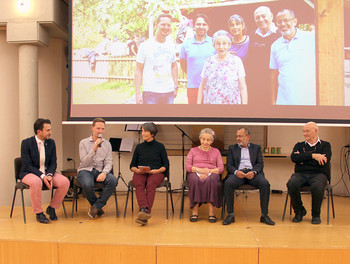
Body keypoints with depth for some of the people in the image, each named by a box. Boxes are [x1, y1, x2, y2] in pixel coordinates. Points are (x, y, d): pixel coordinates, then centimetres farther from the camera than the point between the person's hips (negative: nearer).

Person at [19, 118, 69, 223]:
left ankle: (51, 208, 0)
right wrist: (42, 176, -26)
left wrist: (49, 175, -18)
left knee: (65, 182, -21)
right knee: (36, 182, -39)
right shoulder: (26, 143, -9)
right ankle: (38, 213, -19)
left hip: (47, 172, 5)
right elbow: (27, 165, -14)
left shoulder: (51, 142, 4)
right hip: (29, 173, -4)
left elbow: (53, 163, 3)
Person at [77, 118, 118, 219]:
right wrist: (94, 149, -17)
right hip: (85, 170, -2)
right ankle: (98, 207, -6)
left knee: (113, 180, -30)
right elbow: (84, 162, -6)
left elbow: (109, 162, 4)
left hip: (100, 171, 3)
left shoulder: (107, 144, 12)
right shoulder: (83, 142, 4)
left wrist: (104, 173, -18)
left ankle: (96, 207, -16)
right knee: (88, 184, -37)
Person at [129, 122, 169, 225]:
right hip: (140, 173, 2)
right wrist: (136, 170, -4)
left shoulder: (160, 146, 13)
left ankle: (144, 214, -51)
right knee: (139, 185, -34)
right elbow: (132, 165, 20)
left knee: (150, 185, -37)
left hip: (156, 173, -2)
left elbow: (166, 165, 9)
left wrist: (157, 170, -11)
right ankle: (144, 210, -54)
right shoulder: (139, 147, 21)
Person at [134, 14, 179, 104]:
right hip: (150, 93, -4)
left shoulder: (171, 45, 12)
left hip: (169, 93, 4)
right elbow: (138, 70, -1)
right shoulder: (145, 46, -1)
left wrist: (175, 86, 15)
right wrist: (138, 93, -8)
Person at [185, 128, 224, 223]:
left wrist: (209, 171, -12)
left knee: (211, 180, -37)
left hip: (212, 173, 0)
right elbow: (187, 167, 7)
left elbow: (221, 168, 8)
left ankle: (211, 211, -34)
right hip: (195, 173, 0)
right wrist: (199, 170, -12)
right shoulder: (193, 150, 19)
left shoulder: (216, 151, 20)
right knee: (195, 180, -37)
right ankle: (195, 210, -31)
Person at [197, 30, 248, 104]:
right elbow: (202, 87, 11)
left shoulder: (236, 61, 2)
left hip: (232, 102, -2)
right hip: (211, 102, 2)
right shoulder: (209, 61, 8)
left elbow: (243, 88, 1)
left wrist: (244, 103, -4)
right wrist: (198, 103, 7)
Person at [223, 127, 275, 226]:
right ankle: (230, 215, -24)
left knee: (265, 183, -31)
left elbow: (260, 164, 7)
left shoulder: (256, 148, 20)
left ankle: (264, 215, -19)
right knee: (228, 183, -33)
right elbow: (229, 165, 8)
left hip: (252, 172, 0)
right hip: (238, 172, 0)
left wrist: (254, 172, -16)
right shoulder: (232, 148, 20)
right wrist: (236, 172, -15)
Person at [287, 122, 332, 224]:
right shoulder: (299, 145, 21)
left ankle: (316, 215, -10)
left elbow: (324, 161, -5)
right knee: (291, 184, -31)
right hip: (300, 173, 2)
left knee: (317, 187, -36)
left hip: (318, 174, -2)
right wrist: (312, 155, -11)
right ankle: (299, 211, -7)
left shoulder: (325, 145, 15)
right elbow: (293, 158, -1)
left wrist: (302, 159, -1)